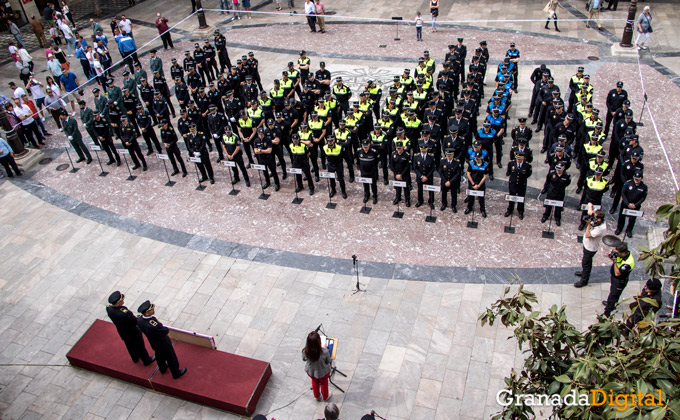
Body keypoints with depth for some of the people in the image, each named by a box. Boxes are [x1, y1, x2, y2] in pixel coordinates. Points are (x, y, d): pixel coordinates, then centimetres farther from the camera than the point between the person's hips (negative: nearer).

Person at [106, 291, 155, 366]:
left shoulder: (108, 308, -23)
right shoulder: (124, 313, -43)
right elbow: (136, 321, -29)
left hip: (122, 333, 6)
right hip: (133, 333, -6)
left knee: (130, 346, 31)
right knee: (140, 346, 20)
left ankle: (135, 358, 56)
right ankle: (146, 360, 43)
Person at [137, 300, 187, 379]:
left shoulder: (139, 320, -23)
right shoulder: (153, 325, -46)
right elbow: (166, 331, -31)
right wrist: (161, 324, -14)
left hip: (154, 344, 7)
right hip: (163, 344, -7)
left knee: (159, 356, 35)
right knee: (171, 358, 20)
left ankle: (162, 368, 61)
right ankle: (176, 373, 42)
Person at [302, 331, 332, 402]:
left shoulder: (305, 351, -33)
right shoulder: (324, 352, -40)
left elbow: (304, 359, -8)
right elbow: (328, 361, -17)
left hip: (311, 371, 2)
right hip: (323, 372, -2)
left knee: (315, 382, 34)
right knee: (324, 383, 31)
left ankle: (317, 396, 61)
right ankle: (325, 397, 59)